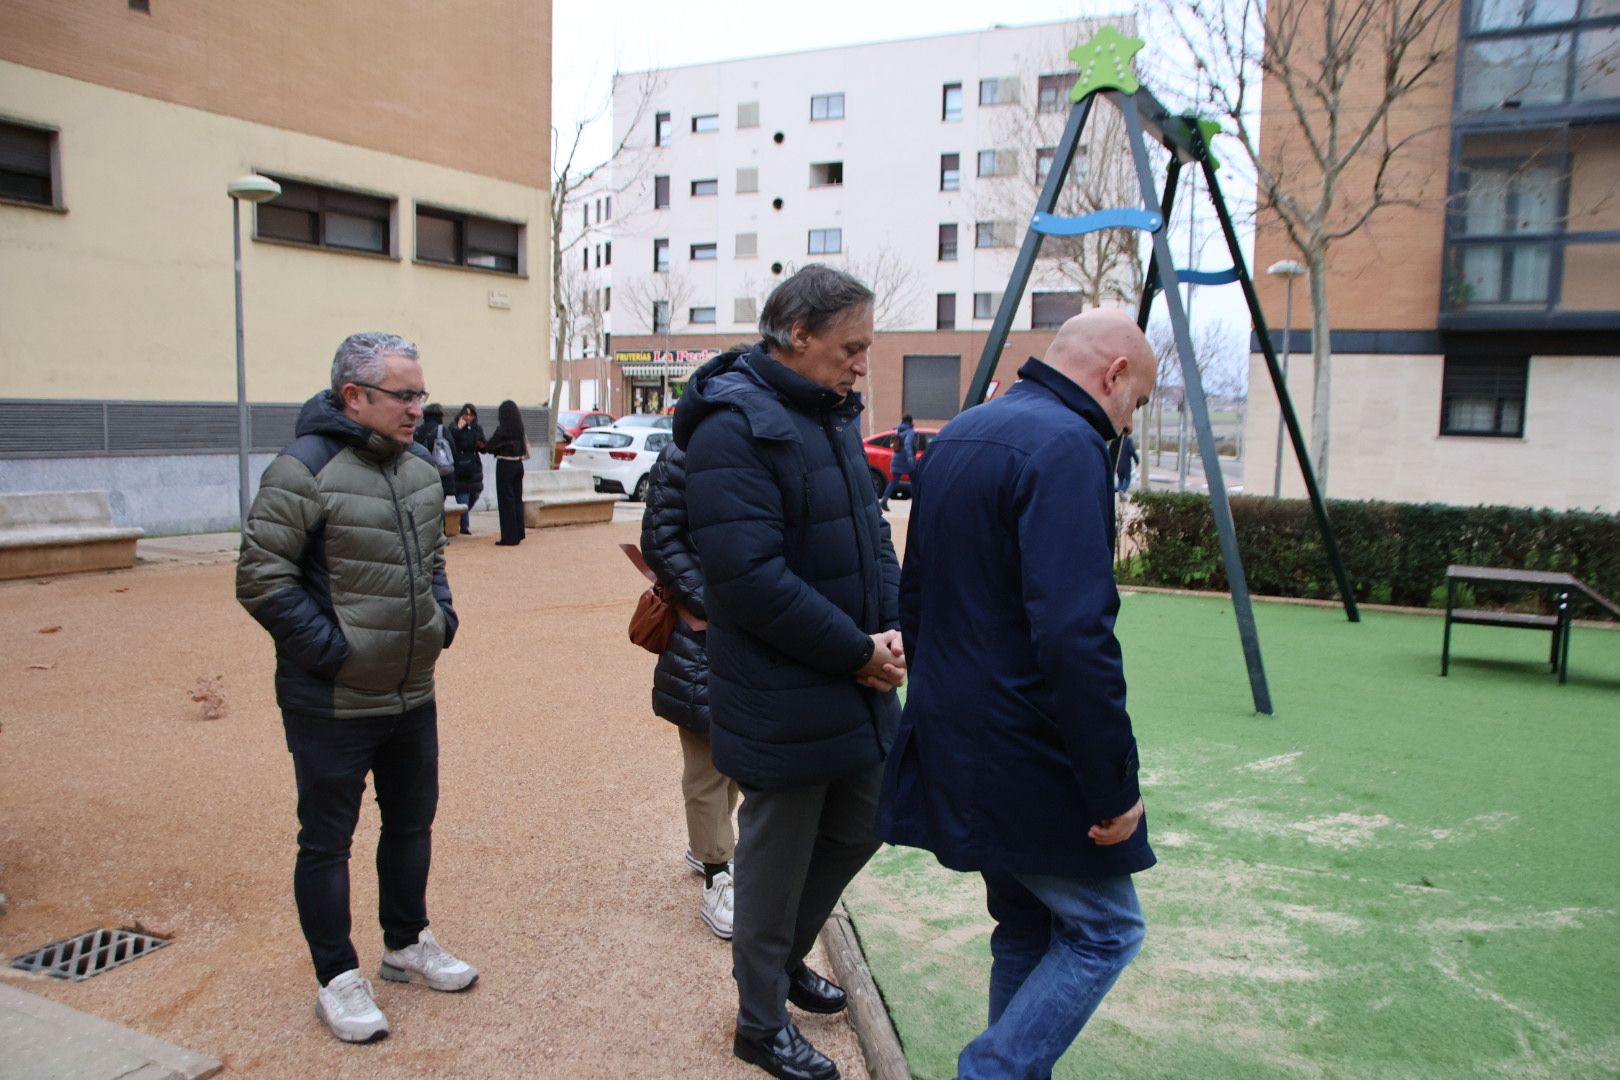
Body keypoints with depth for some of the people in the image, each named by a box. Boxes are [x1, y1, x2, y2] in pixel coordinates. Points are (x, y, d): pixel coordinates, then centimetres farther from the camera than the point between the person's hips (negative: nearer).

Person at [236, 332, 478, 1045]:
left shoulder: (420, 469, 7)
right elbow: (261, 579, -18)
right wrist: (331, 649, -20)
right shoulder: (305, 471, -18)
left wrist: (442, 616, 6)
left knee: (412, 823, 20)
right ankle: (337, 979, 25)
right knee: (327, 840, 8)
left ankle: (407, 944, 40)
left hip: (413, 695, 8)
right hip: (330, 705, -7)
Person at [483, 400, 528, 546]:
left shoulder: (502, 430, -16)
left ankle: (509, 537, 0)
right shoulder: (519, 429, 4)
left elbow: (489, 447, -10)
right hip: (518, 464, 7)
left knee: (506, 501, -1)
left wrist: (483, 446, 12)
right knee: (517, 499, 14)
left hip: (505, 465, -7)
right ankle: (518, 533, 22)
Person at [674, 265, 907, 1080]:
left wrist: (894, 628, -4)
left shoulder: (830, 416, 9)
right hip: (783, 700, -9)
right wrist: (858, 652, -18)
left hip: (857, 687, 9)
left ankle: (781, 956, 46)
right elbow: (751, 578, -25)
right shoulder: (736, 424, -19)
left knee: (859, 829, 22)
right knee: (777, 860, 8)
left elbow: (869, 532, 13)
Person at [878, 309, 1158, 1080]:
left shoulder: (959, 435, 12)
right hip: (1026, 757, -9)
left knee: (1027, 927, 21)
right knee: (1103, 931, 8)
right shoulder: (1065, 445, -17)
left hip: (952, 742, 9)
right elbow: (1074, 636, -26)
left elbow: (916, 592, 19)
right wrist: (1114, 785, -19)